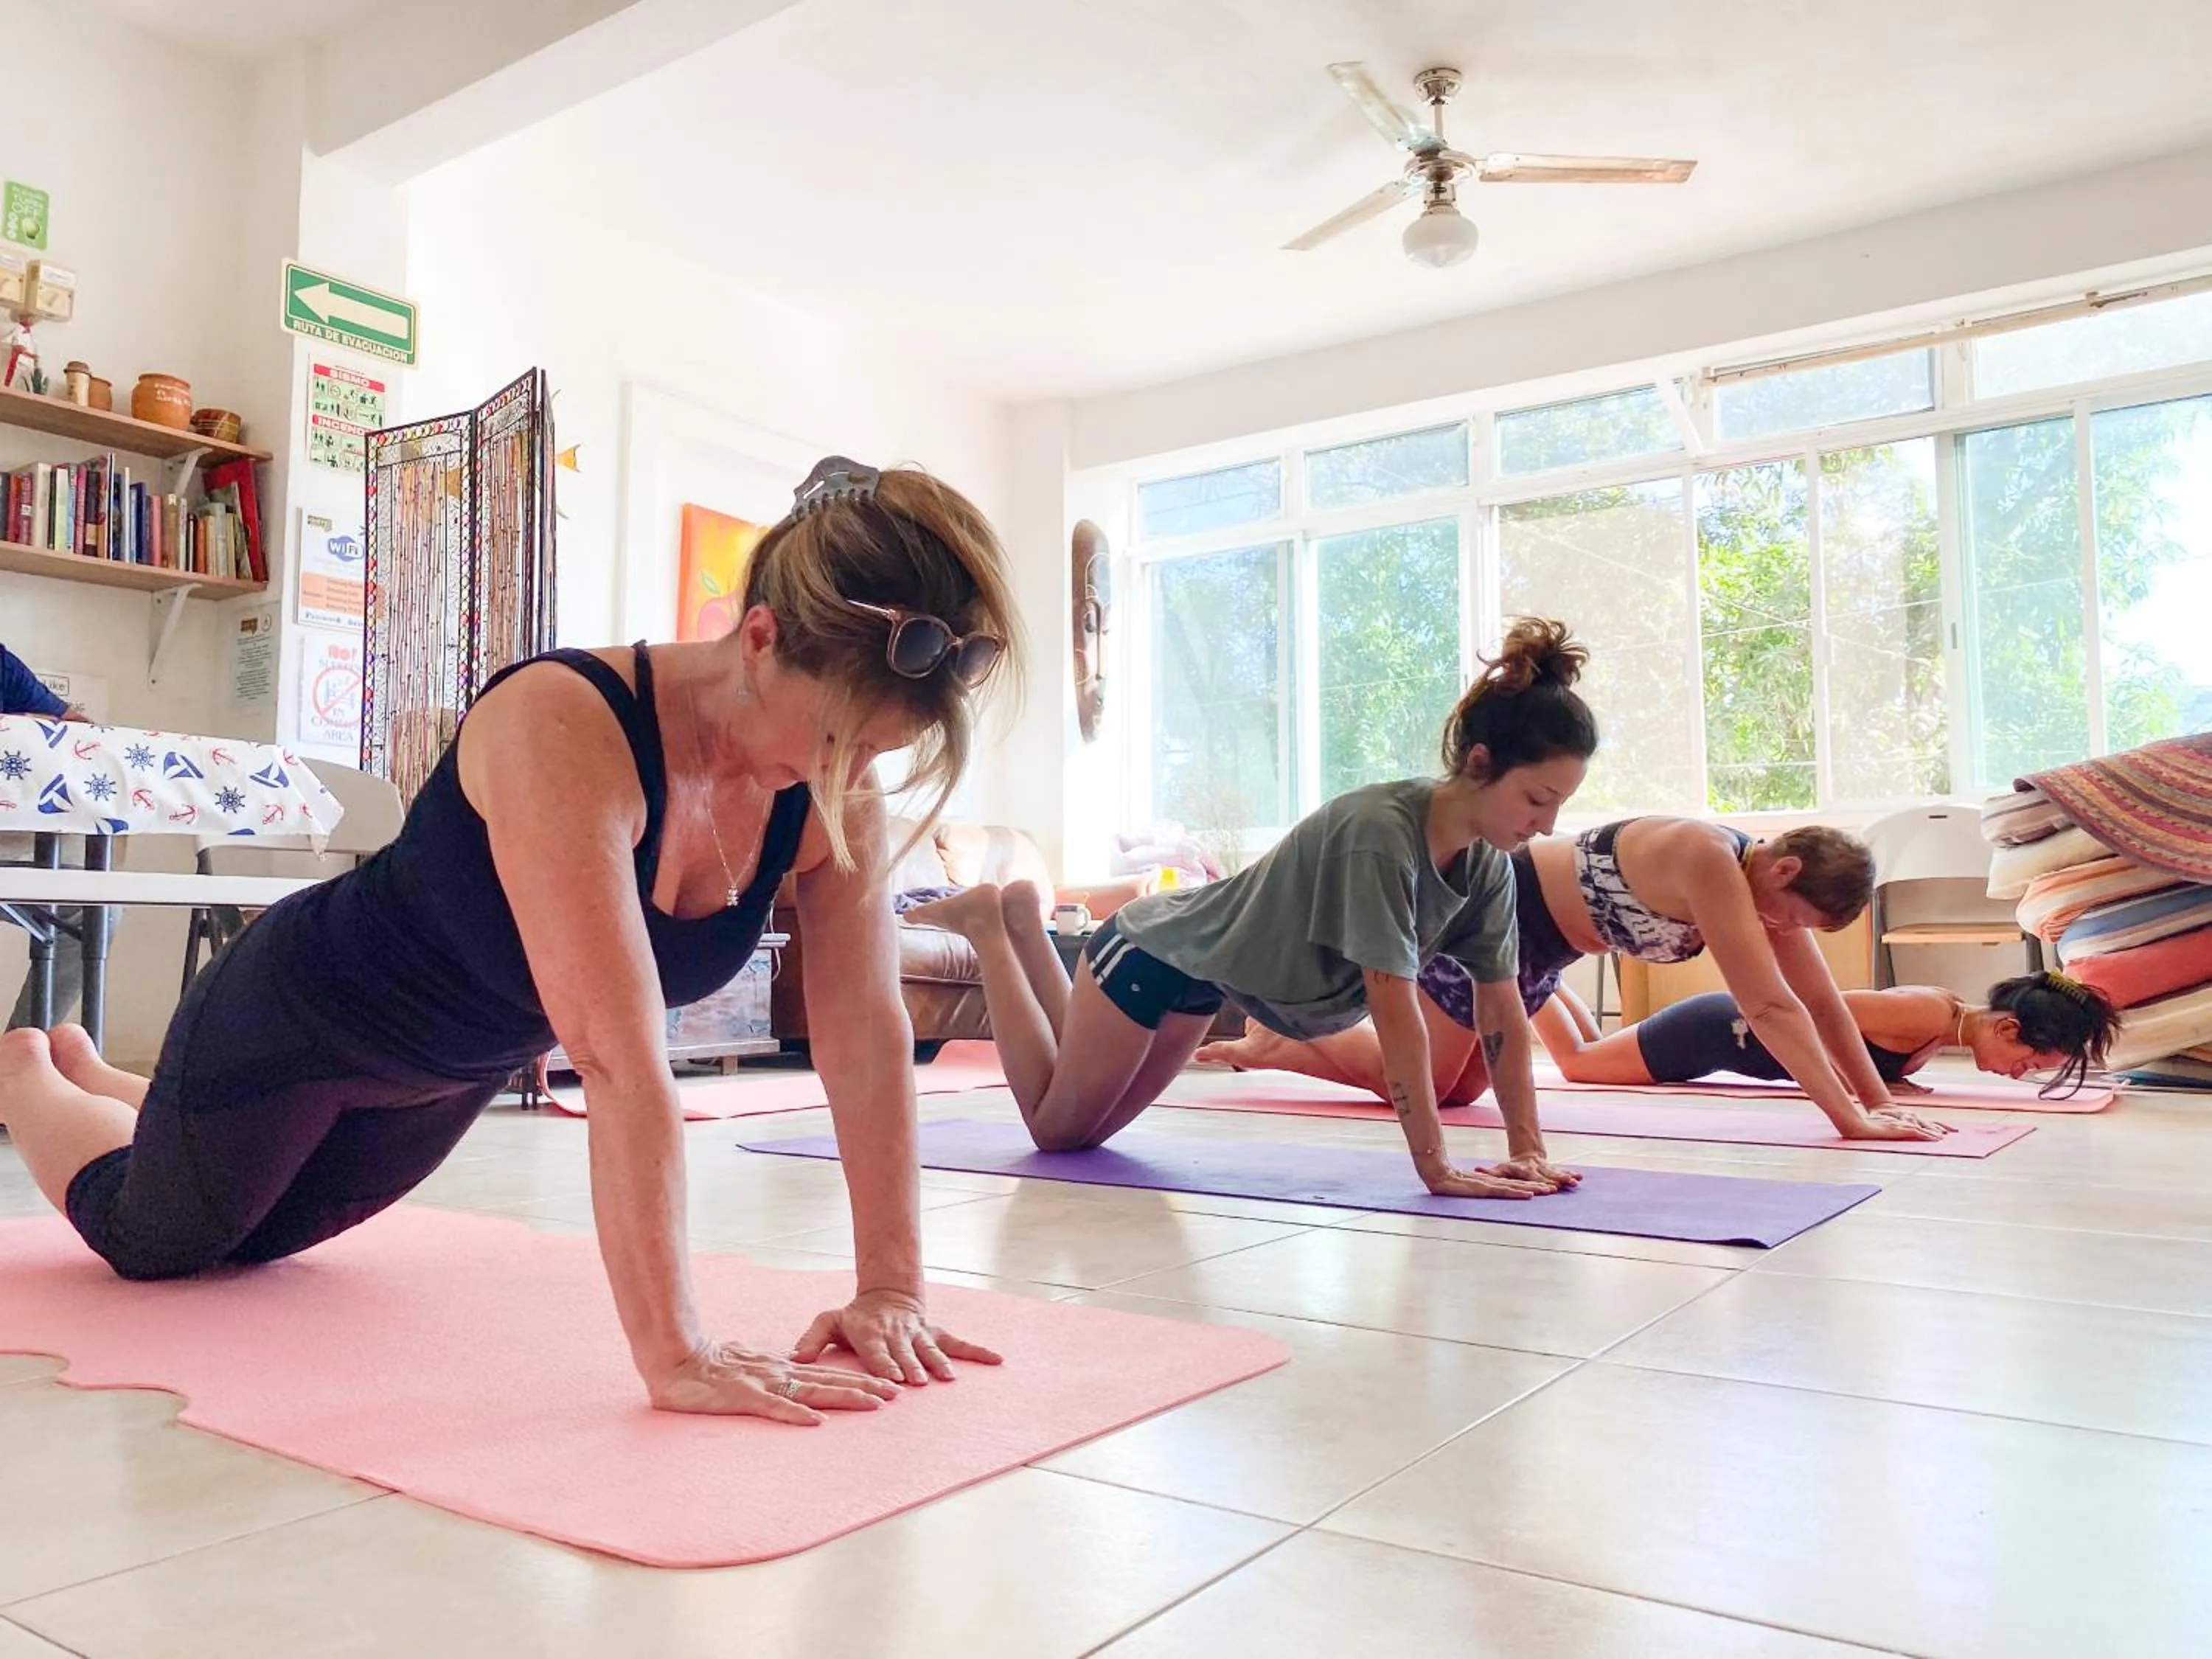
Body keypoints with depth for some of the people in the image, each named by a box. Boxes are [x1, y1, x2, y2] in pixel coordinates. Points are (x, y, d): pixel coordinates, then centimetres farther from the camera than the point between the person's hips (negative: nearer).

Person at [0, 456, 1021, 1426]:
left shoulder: (836, 786, -23)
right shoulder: (566, 727, -41)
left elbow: (868, 1036, -22)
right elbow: (619, 1058, -48)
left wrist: (892, 1291, -25)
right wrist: (672, 1355, -49)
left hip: (459, 1063, 6)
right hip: (297, 1013, -6)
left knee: (260, 1238, 30)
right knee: (152, 1243, 20)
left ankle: (89, 1073, 56)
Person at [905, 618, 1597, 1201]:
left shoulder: (1486, 860, -12)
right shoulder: (1378, 829, -36)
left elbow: (1501, 1003, -9)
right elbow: (1396, 1008, -38)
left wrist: (1528, 1147, -14)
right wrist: (1436, 1168, -37)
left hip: (1204, 966, 8)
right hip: (1154, 955, -8)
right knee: (1056, 1128, 10)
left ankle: (1021, 917, 28)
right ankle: (988, 923, 17)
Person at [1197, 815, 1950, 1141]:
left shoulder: (1767, 879, -7)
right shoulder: (1707, 859, -34)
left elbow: (1821, 1000, -1)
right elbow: (1770, 1006, -37)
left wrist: (1879, 1096, -7)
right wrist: (1850, 1118, -36)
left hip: (1540, 943, 10)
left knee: (1460, 1089, 20)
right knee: (1422, 1087, 1)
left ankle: (1298, 1031, 33)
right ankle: (1277, 1037, 18)